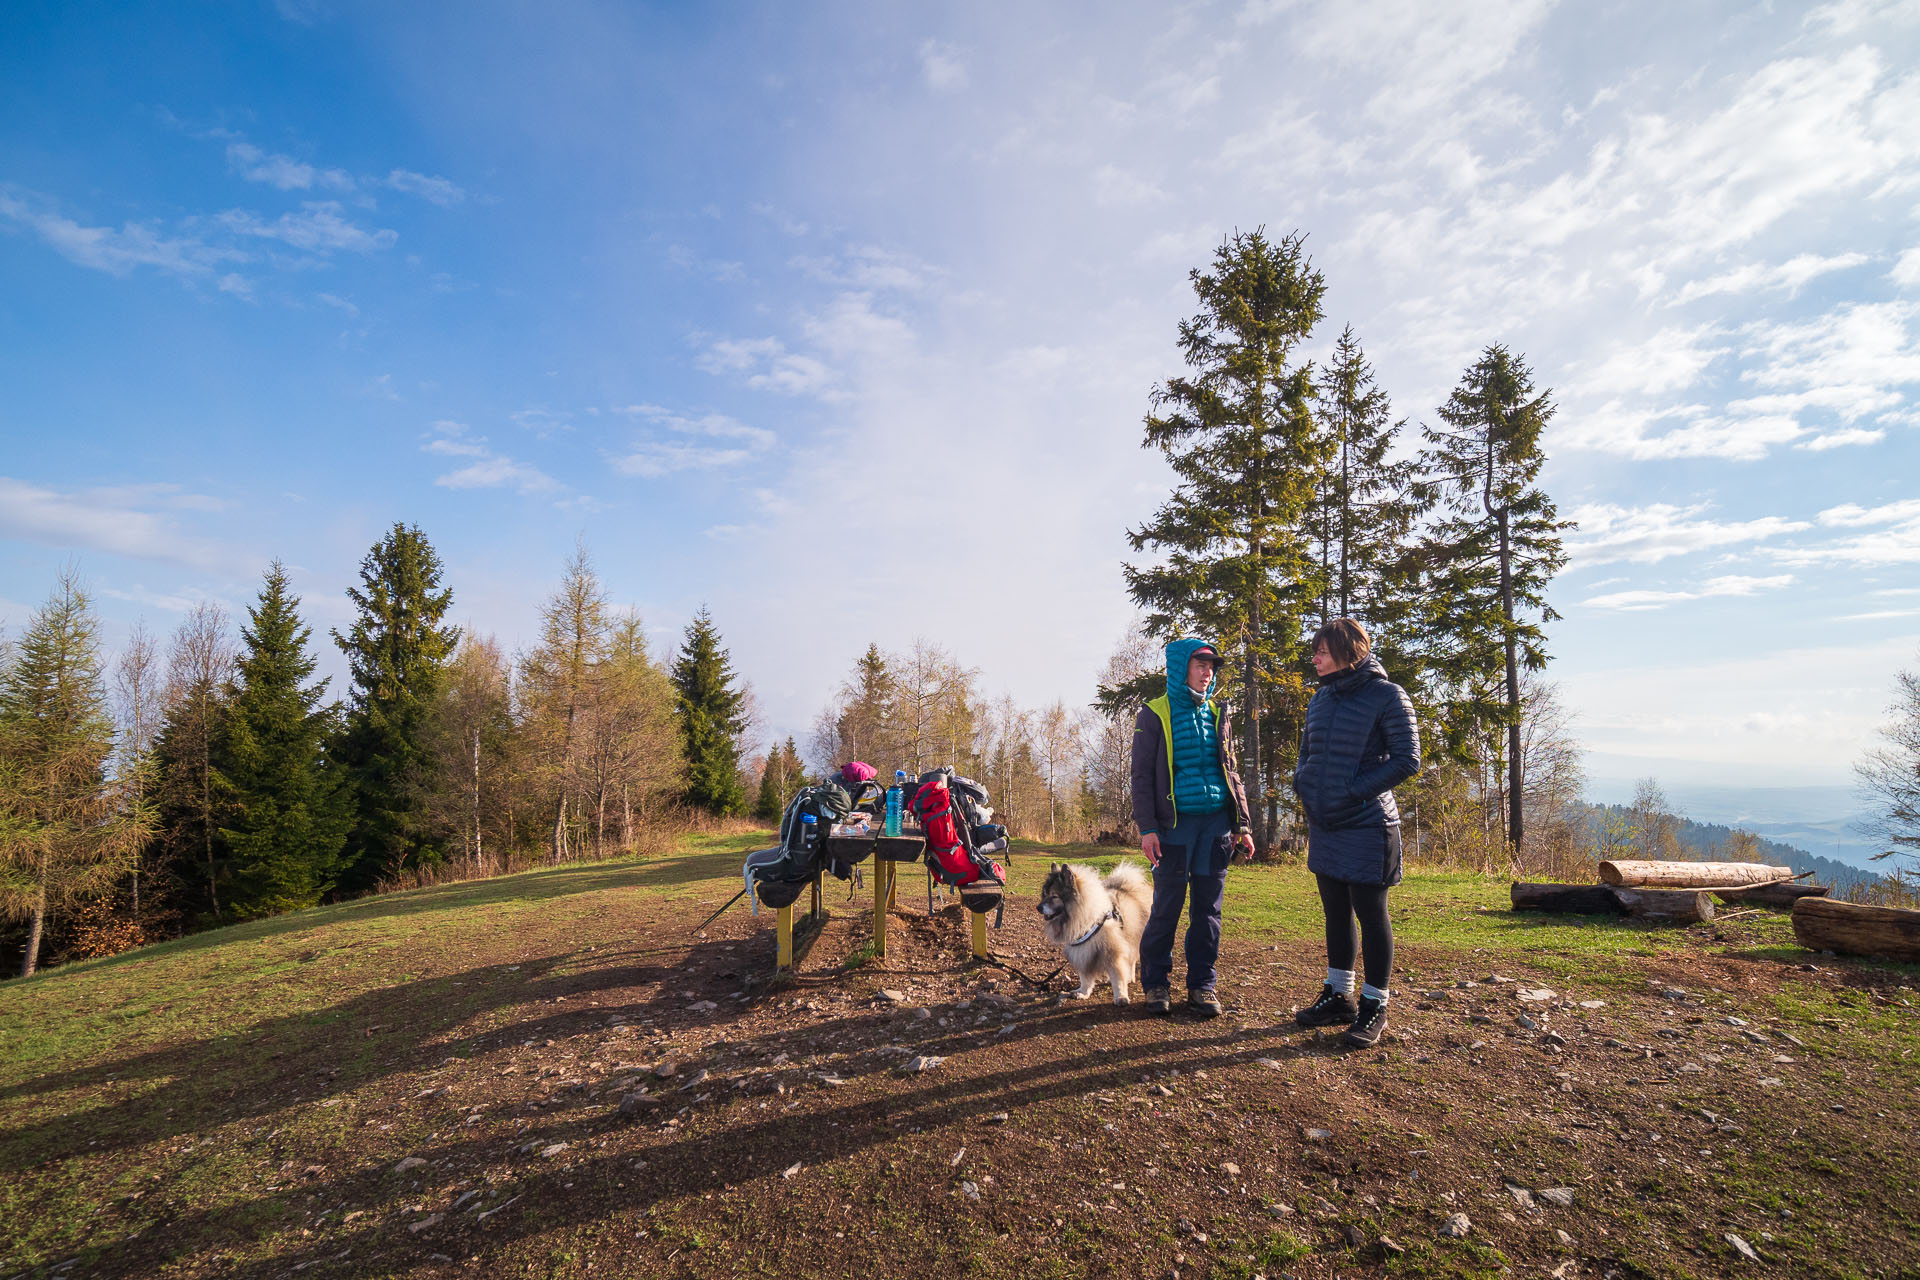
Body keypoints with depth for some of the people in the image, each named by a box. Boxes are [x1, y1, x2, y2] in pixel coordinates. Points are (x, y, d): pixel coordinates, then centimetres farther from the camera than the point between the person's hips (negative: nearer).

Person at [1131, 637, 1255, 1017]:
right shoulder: (1154, 714, -1)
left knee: (1208, 910, 8)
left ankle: (1202, 983, 20)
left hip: (1215, 825, 4)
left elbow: (1231, 771, 17)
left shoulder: (1217, 714, 13)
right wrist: (1147, 828, -11)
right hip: (1176, 825, -4)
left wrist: (1242, 824, 10)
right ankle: (1156, 983, 16)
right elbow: (1142, 775, -3)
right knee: (1166, 908, 1)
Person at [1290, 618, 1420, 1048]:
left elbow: (1407, 759, -13)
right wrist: (1304, 785, 3)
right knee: (1336, 912, 16)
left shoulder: (1386, 695, -10)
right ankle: (1339, 997, 29)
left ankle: (1374, 1006, 17)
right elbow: (1307, 753, 21)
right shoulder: (1321, 698, 10)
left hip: (1366, 827, -7)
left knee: (1371, 914, 4)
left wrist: (1354, 790, -18)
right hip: (1325, 826, 7)